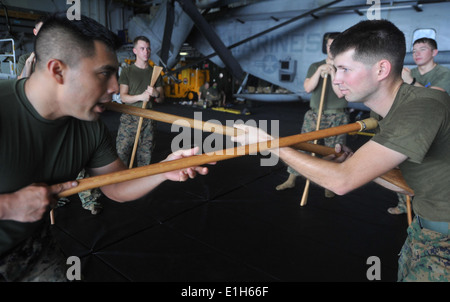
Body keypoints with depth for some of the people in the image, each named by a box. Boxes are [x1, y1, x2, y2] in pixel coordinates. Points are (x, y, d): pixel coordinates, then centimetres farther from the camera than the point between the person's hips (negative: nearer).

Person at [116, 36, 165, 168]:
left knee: (145, 155, 3)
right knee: (122, 153, -5)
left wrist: (156, 94, -12)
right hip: (129, 118, -2)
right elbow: (123, 97, -2)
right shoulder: (127, 71, 5)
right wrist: (140, 97, -20)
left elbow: (161, 99, 12)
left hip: (148, 119, 2)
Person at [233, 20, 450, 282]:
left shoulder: (423, 108, -29)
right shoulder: (395, 113, -1)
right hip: (424, 230, 7)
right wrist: (357, 163, -5)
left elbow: (342, 181, -33)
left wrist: (269, 143, -25)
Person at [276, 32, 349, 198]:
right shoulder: (315, 66, 10)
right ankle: (291, 179, 14)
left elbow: (340, 93, -11)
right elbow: (308, 88, -6)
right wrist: (319, 72, -17)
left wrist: (332, 72, -13)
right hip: (314, 114, 2)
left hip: (337, 117, -2)